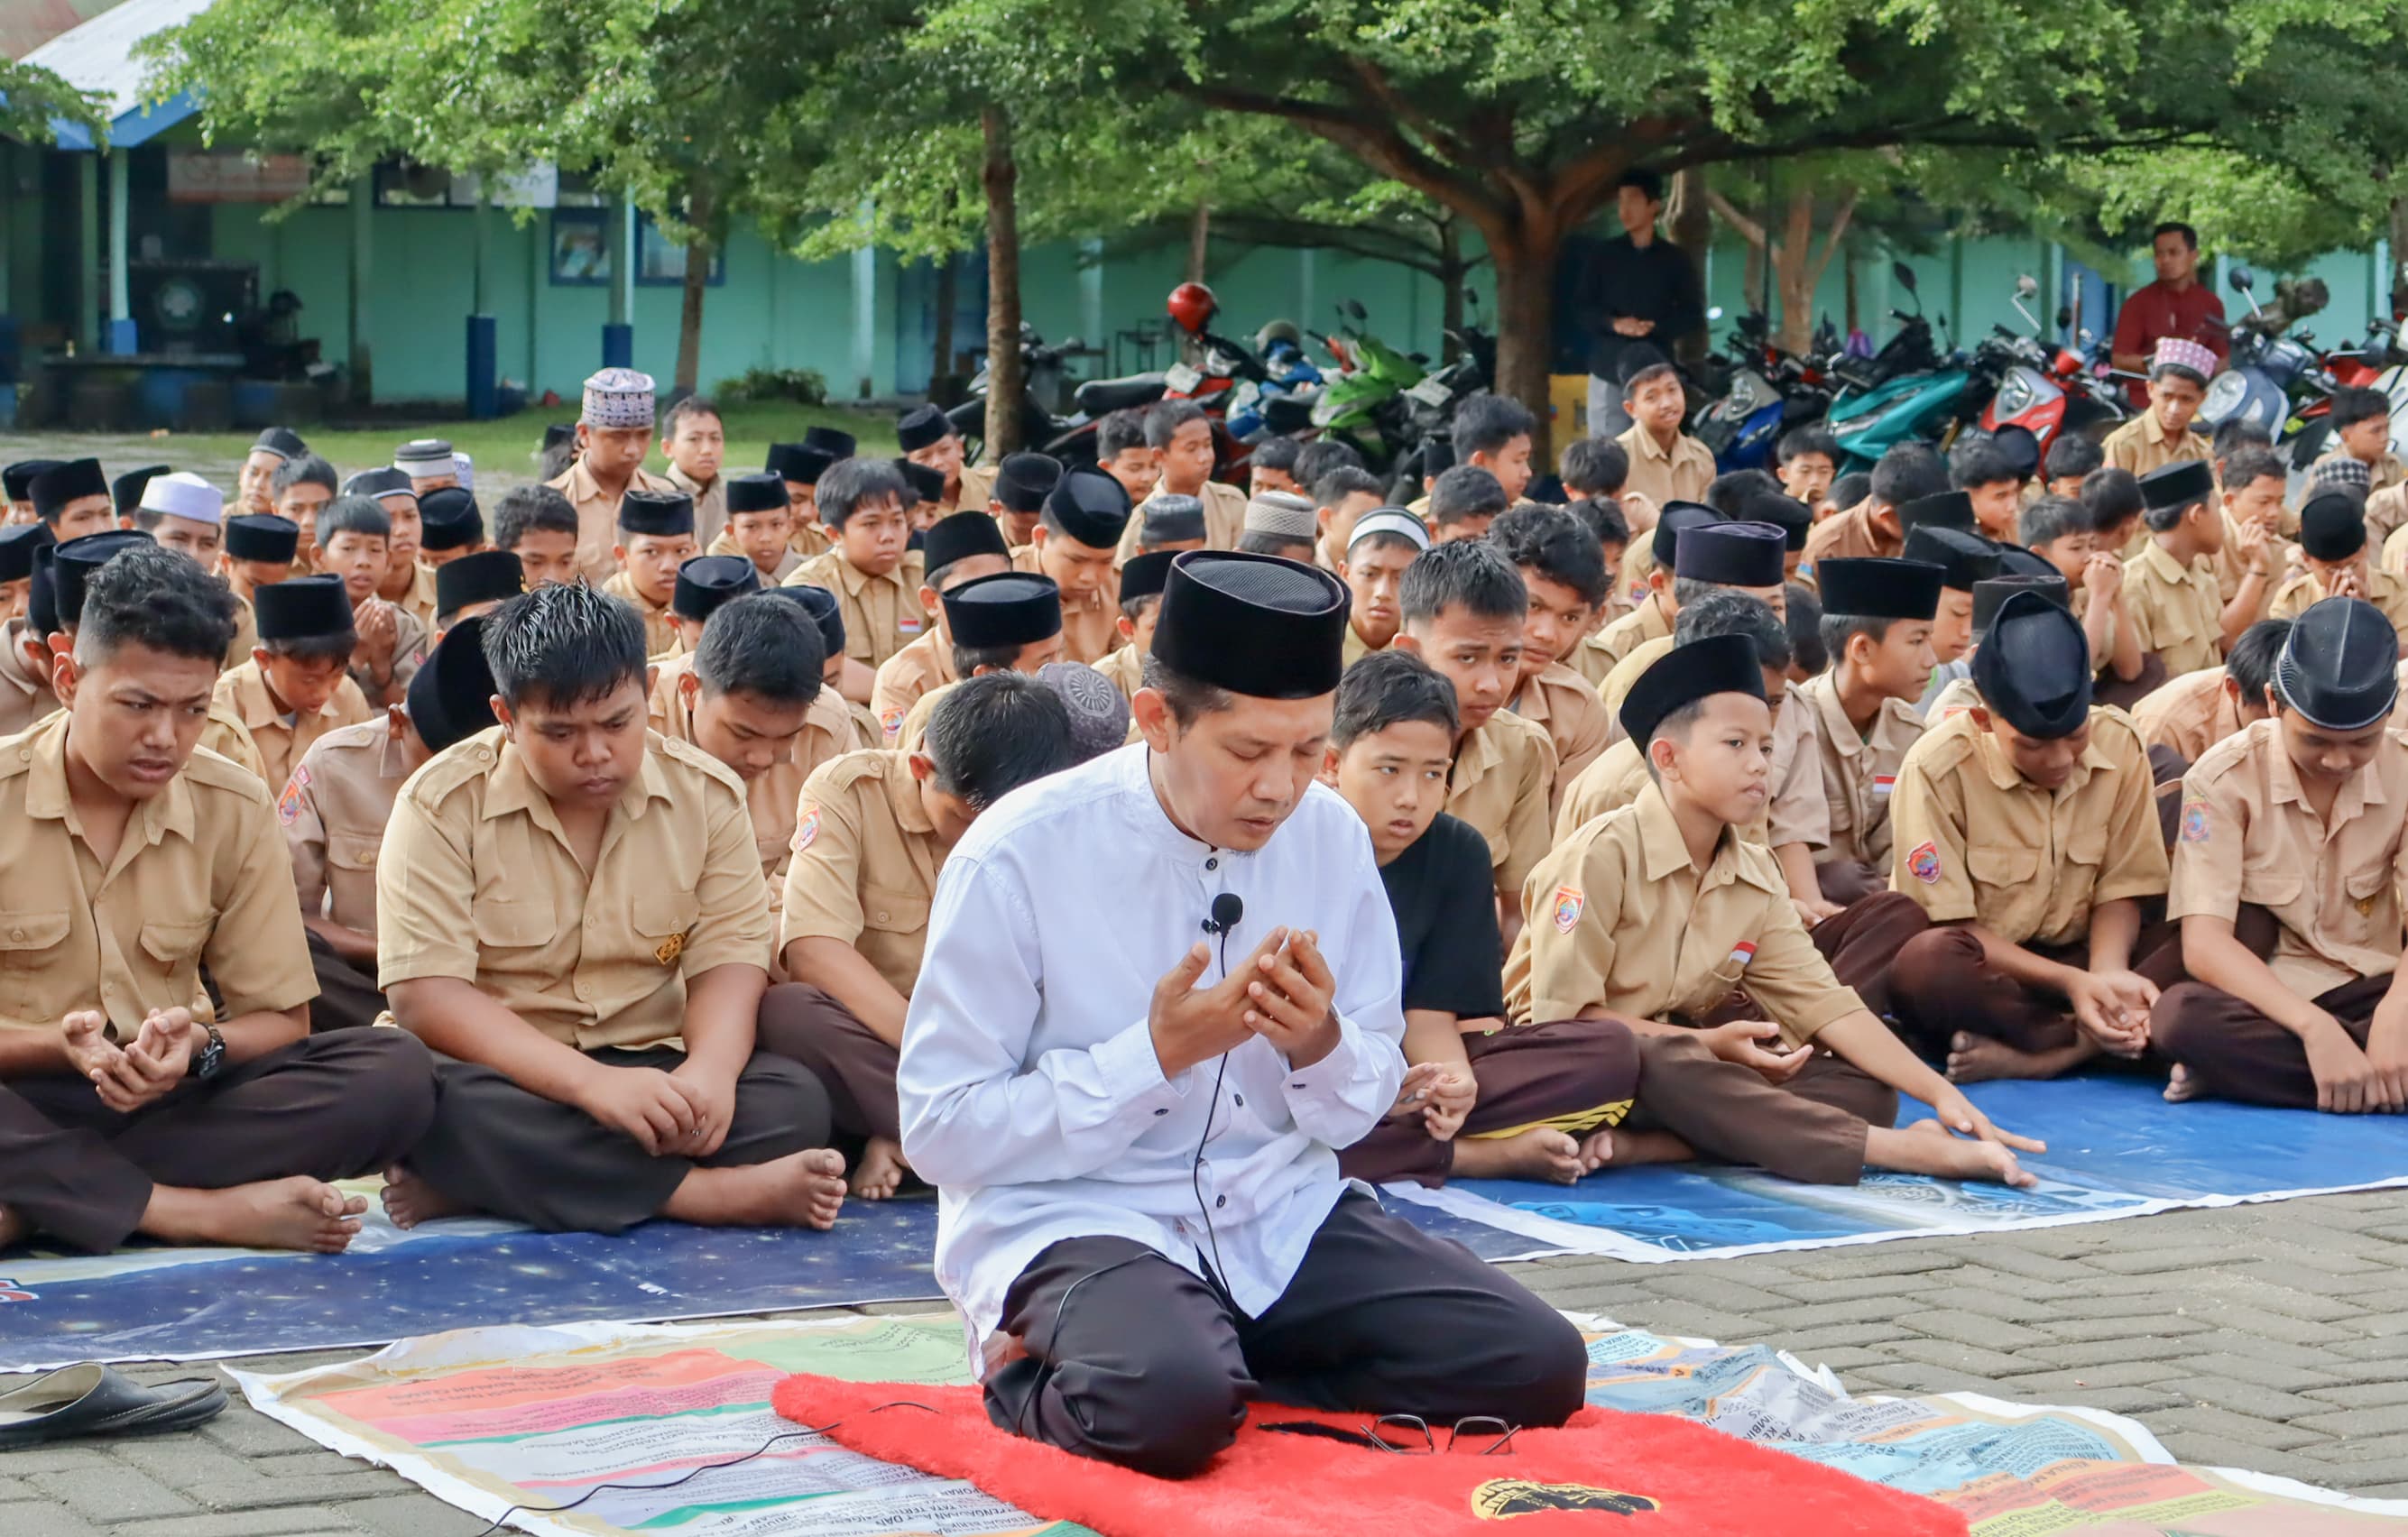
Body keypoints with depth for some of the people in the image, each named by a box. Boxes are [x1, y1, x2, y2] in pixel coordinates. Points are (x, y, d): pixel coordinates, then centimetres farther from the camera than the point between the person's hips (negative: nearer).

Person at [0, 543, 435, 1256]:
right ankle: (213, 1211, -28)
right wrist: (57, 1046, -27)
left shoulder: (235, 810, 3)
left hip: (174, 1098, 4)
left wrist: (200, 1049, -18)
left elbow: (281, 1018, 5)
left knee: (396, 1073, -21)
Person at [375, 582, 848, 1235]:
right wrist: (590, 1082, -30)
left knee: (793, 1100, -25)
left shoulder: (706, 794, 3)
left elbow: (729, 959, 0)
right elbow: (425, 995, -17)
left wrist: (712, 1067, -24)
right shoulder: (443, 805, -8)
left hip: (650, 1070, 3)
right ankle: (721, 1193, -31)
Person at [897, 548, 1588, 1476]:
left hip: (1278, 1215, 6)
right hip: (1071, 1220, -6)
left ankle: (1223, 1366, 3)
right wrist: (1159, 1053, -20)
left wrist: (1318, 1044, -14)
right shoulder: (1020, 857, -14)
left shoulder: (1331, 836, 1)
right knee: (1169, 1403, -38)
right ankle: (1040, 1383, -3)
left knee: (1539, 1367, -13)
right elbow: (940, 1132, -12)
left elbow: (1361, 1109, 11)